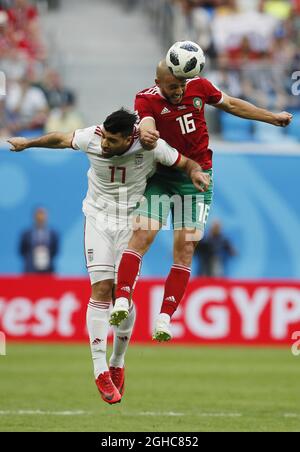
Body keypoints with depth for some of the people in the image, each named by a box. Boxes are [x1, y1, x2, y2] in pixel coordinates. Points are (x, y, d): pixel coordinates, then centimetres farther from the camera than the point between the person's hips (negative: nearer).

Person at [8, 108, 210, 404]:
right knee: (101, 289, -14)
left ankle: (118, 363, 18)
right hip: (98, 220, 0)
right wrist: (27, 144, 20)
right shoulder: (91, 139, -15)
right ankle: (100, 370, -14)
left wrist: (195, 172, -29)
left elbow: (186, 163, -5)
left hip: (131, 223, 0)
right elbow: (61, 139, 6)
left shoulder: (150, 147, -19)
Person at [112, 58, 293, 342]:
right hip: (161, 177, -2)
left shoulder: (199, 87, 0)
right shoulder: (146, 99, -10)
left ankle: (164, 319, -8)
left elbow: (231, 105, 16)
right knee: (142, 235, -19)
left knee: (185, 248, -7)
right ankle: (122, 300, -18)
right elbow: (146, 123, -31)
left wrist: (272, 117, 23)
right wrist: (145, 134, -55)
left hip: (197, 176, 2)